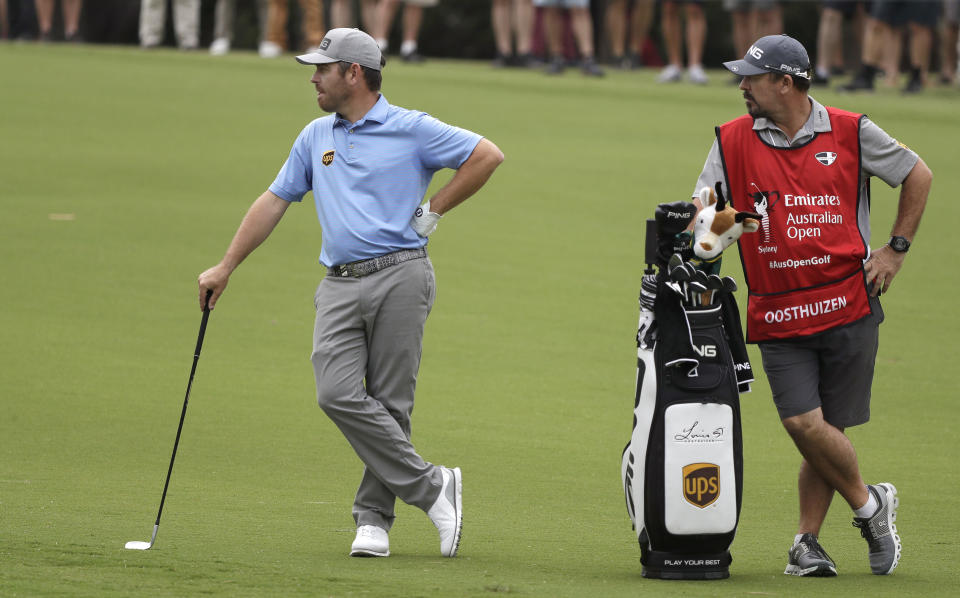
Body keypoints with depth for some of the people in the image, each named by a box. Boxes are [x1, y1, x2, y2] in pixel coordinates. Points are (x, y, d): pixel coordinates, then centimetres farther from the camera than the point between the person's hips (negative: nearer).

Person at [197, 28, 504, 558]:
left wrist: (433, 213, -1)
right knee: (338, 394, -13)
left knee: (389, 403, -5)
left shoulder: (411, 130, 1)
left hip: (399, 276, -4)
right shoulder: (315, 137, 17)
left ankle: (373, 516, 5)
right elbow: (273, 202, 21)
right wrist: (225, 267, 18)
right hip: (340, 286, 4)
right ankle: (431, 486, -7)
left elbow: (487, 156, 0)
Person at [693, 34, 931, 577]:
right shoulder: (733, 141, 5)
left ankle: (808, 541, 12)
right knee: (804, 424, -12)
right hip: (778, 316, 1)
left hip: (849, 305, -1)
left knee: (828, 428, -1)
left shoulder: (850, 133, 1)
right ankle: (869, 505, 9)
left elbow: (917, 175, 14)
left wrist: (897, 249, 9)